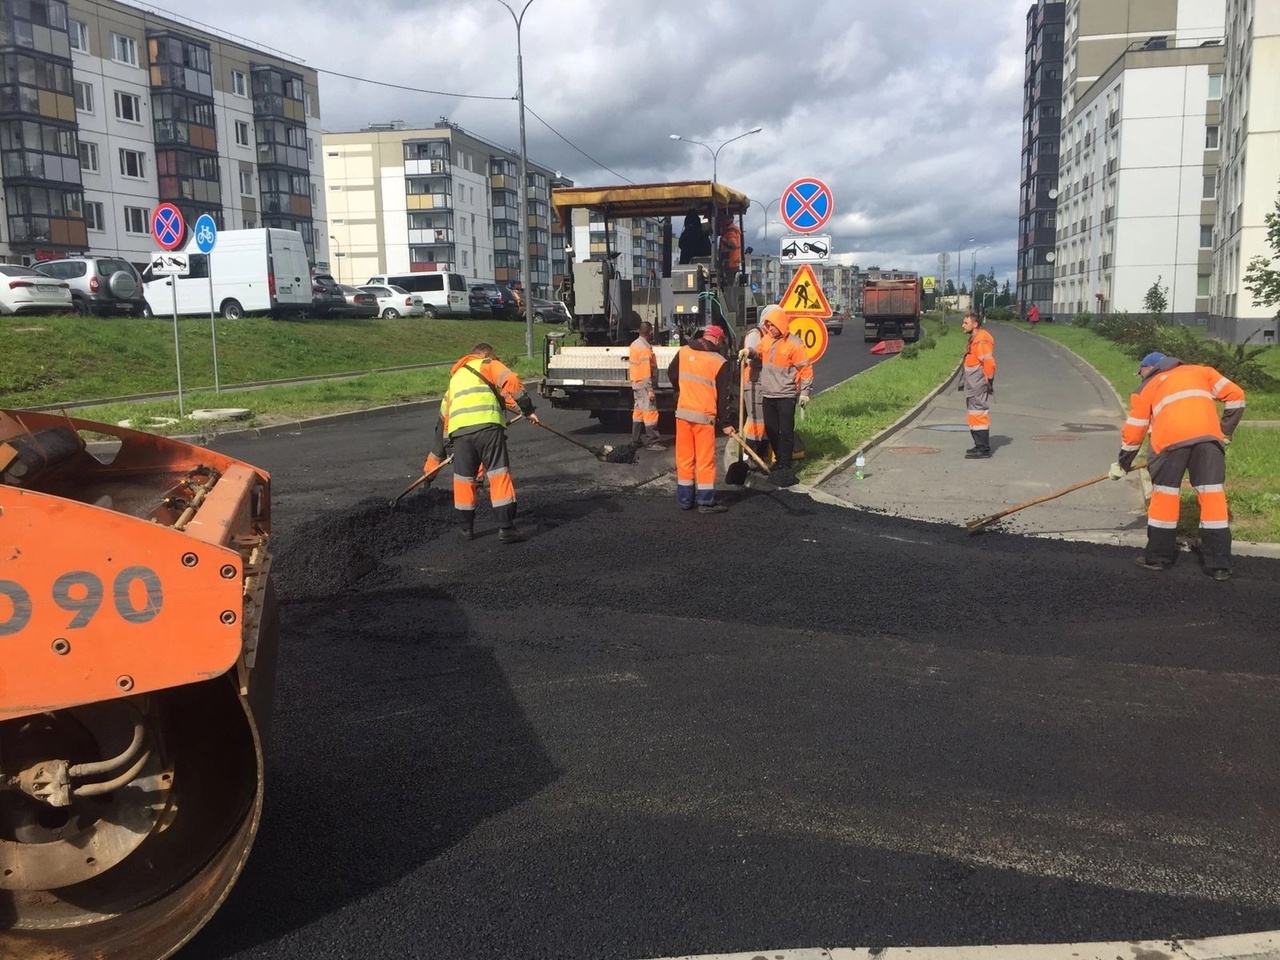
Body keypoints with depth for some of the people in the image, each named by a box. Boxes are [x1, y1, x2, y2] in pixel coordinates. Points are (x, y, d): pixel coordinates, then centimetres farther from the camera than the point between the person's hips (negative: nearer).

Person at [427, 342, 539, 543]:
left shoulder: (455, 378, 37)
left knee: (463, 479, 17)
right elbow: (511, 382, -2)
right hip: (488, 426, -4)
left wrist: (434, 460, 42)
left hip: (459, 430, 5)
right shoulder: (488, 365, 21)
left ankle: (466, 528, 25)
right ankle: (506, 528, 0)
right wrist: (527, 410, 2)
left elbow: (443, 418, 38)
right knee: (499, 475, 1)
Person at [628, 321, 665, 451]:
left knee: (638, 411, 14)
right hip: (644, 385, -10)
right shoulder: (645, 348, -19)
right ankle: (651, 442, -7)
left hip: (636, 383, 10)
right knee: (650, 413, -7)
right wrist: (650, 390, -23)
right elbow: (646, 372, -23)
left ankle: (635, 440, 18)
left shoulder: (635, 344, 10)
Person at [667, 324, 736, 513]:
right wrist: (726, 423, 1)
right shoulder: (720, 363, -8)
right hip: (704, 416, -4)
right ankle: (706, 502, 8)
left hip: (682, 412, 5)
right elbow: (724, 396, -5)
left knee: (684, 457, 11)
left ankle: (685, 499, 19)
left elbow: (672, 374, 19)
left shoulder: (683, 352, 4)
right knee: (705, 459, 3)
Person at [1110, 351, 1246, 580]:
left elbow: (1133, 432, 23)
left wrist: (1122, 465, 33)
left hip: (1170, 438, -2)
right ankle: (1219, 563, 5)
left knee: (1164, 492, 10)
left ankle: (1159, 555, 18)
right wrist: (1225, 432, 24)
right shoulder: (1200, 371, 30)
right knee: (1212, 494, 5)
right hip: (1208, 435, 2)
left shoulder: (1147, 387, 24)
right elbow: (1235, 396, 19)